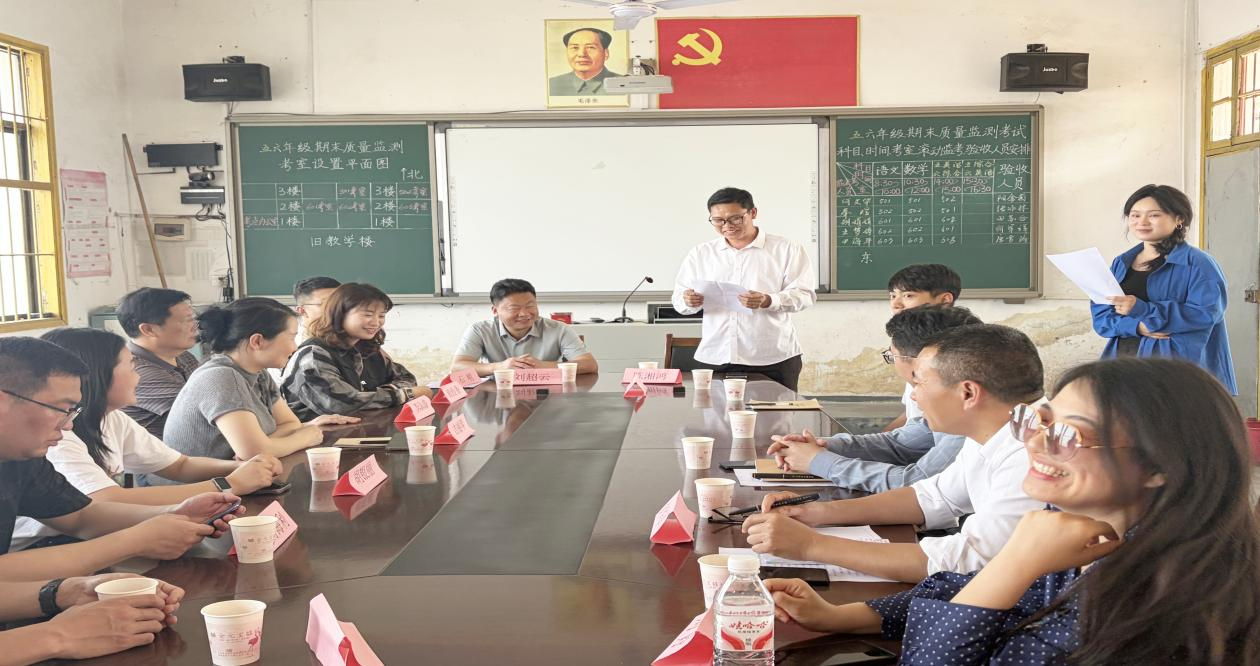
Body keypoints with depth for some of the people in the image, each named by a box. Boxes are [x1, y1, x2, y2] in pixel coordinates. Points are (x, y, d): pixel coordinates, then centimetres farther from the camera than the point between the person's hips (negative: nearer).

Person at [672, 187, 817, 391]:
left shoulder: (786, 249, 4)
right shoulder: (701, 253, 14)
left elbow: (805, 294, -3)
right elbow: (679, 299, 13)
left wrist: (768, 301, -21)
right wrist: (689, 301, -12)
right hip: (715, 359, 2)